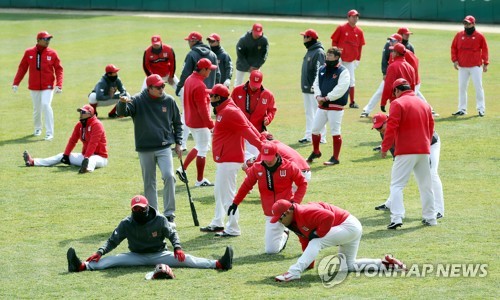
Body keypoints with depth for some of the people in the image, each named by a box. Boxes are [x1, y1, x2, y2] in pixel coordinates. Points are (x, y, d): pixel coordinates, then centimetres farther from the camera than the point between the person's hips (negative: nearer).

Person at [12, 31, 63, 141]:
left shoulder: (52, 53, -3)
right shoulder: (29, 52, 0)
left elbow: (59, 69, -3)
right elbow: (22, 68, 5)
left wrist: (59, 85, -15)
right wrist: (16, 83, -1)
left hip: (48, 86, -2)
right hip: (34, 86, 2)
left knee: (46, 105, -17)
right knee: (37, 108, 11)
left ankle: (49, 133, -14)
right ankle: (37, 128, 36)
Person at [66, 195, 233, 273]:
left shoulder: (159, 220, -11)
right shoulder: (126, 224, -10)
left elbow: (172, 234, -1)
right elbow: (113, 241, -8)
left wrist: (177, 248, -20)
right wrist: (100, 252, -24)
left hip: (159, 255, -1)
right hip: (136, 257, 1)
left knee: (185, 259, -21)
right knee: (113, 260, -22)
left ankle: (219, 264, -32)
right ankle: (81, 266, -40)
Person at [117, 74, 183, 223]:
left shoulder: (169, 101, 2)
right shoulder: (138, 100, -4)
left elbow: (177, 123, 13)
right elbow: (122, 112, -16)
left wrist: (178, 143, 8)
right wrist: (122, 103, -39)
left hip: (164, 147, 0)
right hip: (145, 149, 0)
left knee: (169, 176, -17)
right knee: (149, 183, 8)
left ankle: (169, 213, -10)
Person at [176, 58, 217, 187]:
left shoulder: (189, 80, 6)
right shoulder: (199, 85, -24)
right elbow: (202, 108, -24)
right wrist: (210, 124, -19)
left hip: (190, 120, 9)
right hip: (200, 123, -9)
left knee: (200, 146, 23)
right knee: (202, 150, 2)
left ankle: (183, 169, 19)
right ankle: (200, 180, 10)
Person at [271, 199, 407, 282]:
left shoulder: (305, 213, -24)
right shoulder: (296, 223, 9)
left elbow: (328, 216, -37)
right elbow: (305, 242, 15)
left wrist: (318, 234, -25)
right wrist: (309, 264, 11)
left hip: (349, 225, -11)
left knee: (316, 242, -24)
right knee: (349, 265, 19)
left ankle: (294, 272, -32)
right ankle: (385, 263, 19)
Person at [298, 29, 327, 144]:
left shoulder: (318, 52, -15)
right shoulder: (309, 51, 16)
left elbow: (318, 71, -21)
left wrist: (314, 85, -25)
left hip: (314, 88, -10)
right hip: (307, 88, 10)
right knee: (309, 113, 13)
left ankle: (321, 137, -3)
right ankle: (308, 136, 19)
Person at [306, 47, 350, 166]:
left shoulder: (343, 71, -10)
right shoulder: (322, 69, 12)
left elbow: (341, 89, -19)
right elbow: (316, 84, 12)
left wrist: (326, 98, -19)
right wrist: (318, 96, -7)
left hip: (335, 106, -7)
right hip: (322, 106, 7)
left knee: (335, 132, -4)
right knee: (315, 129, 12)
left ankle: (335, 158, 5)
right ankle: (316, 152, 33)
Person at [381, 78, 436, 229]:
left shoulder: (398, 103, -7)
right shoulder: (424, 104, 13)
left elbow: (392, 127, -14)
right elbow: (431, 127, 18)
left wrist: (385, 147, -8)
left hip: (405, 151, -6)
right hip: (424, 150, 6)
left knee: (396, 185, -6)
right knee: (426, 185, 15)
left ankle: (397, 217, -19)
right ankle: (430, 218, 21)